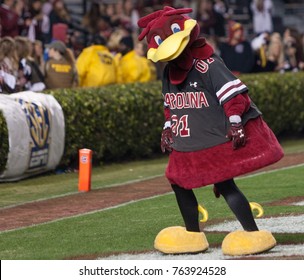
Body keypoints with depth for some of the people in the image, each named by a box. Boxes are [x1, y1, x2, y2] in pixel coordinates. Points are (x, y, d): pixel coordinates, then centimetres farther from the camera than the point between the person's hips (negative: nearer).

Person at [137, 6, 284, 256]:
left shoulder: (207, 65, -20)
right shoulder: (170, 72, 7)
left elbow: (234, 92, -22)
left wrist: (235, 123, -27)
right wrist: (168, 129, 20)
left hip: (220, 139, -9)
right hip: (188, 145, 9)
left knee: (224, 184, -12)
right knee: (180, 182, 11)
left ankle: (252, 234, -6)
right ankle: (193, 235, 26)